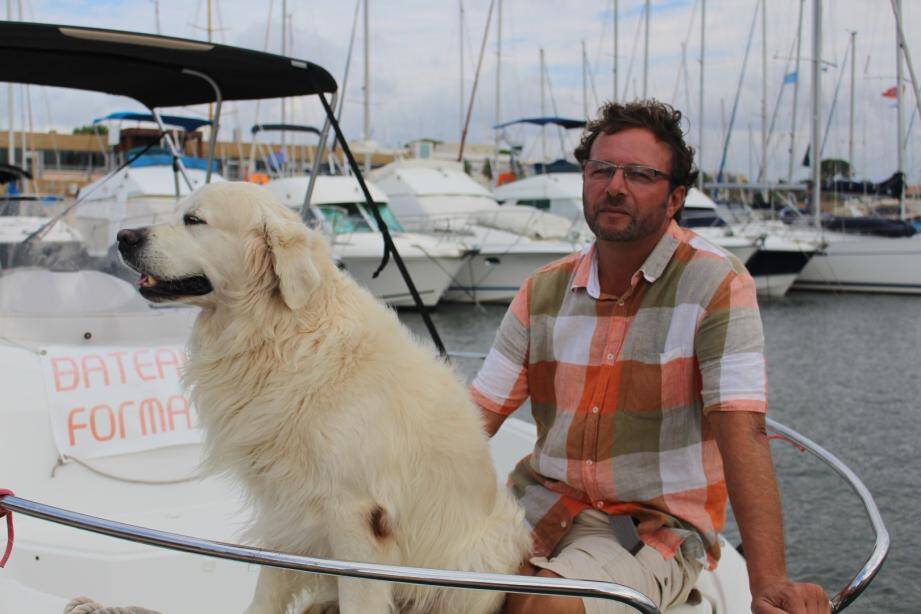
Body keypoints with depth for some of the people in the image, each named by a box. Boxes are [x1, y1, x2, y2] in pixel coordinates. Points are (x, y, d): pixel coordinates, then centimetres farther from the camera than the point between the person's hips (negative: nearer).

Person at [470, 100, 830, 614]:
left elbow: (743, 434, -20)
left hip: (656, 526, -4)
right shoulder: (543, 292, 5)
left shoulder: (717, 285, -11)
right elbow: (476, 417, 3)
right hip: (543, 501, 5)